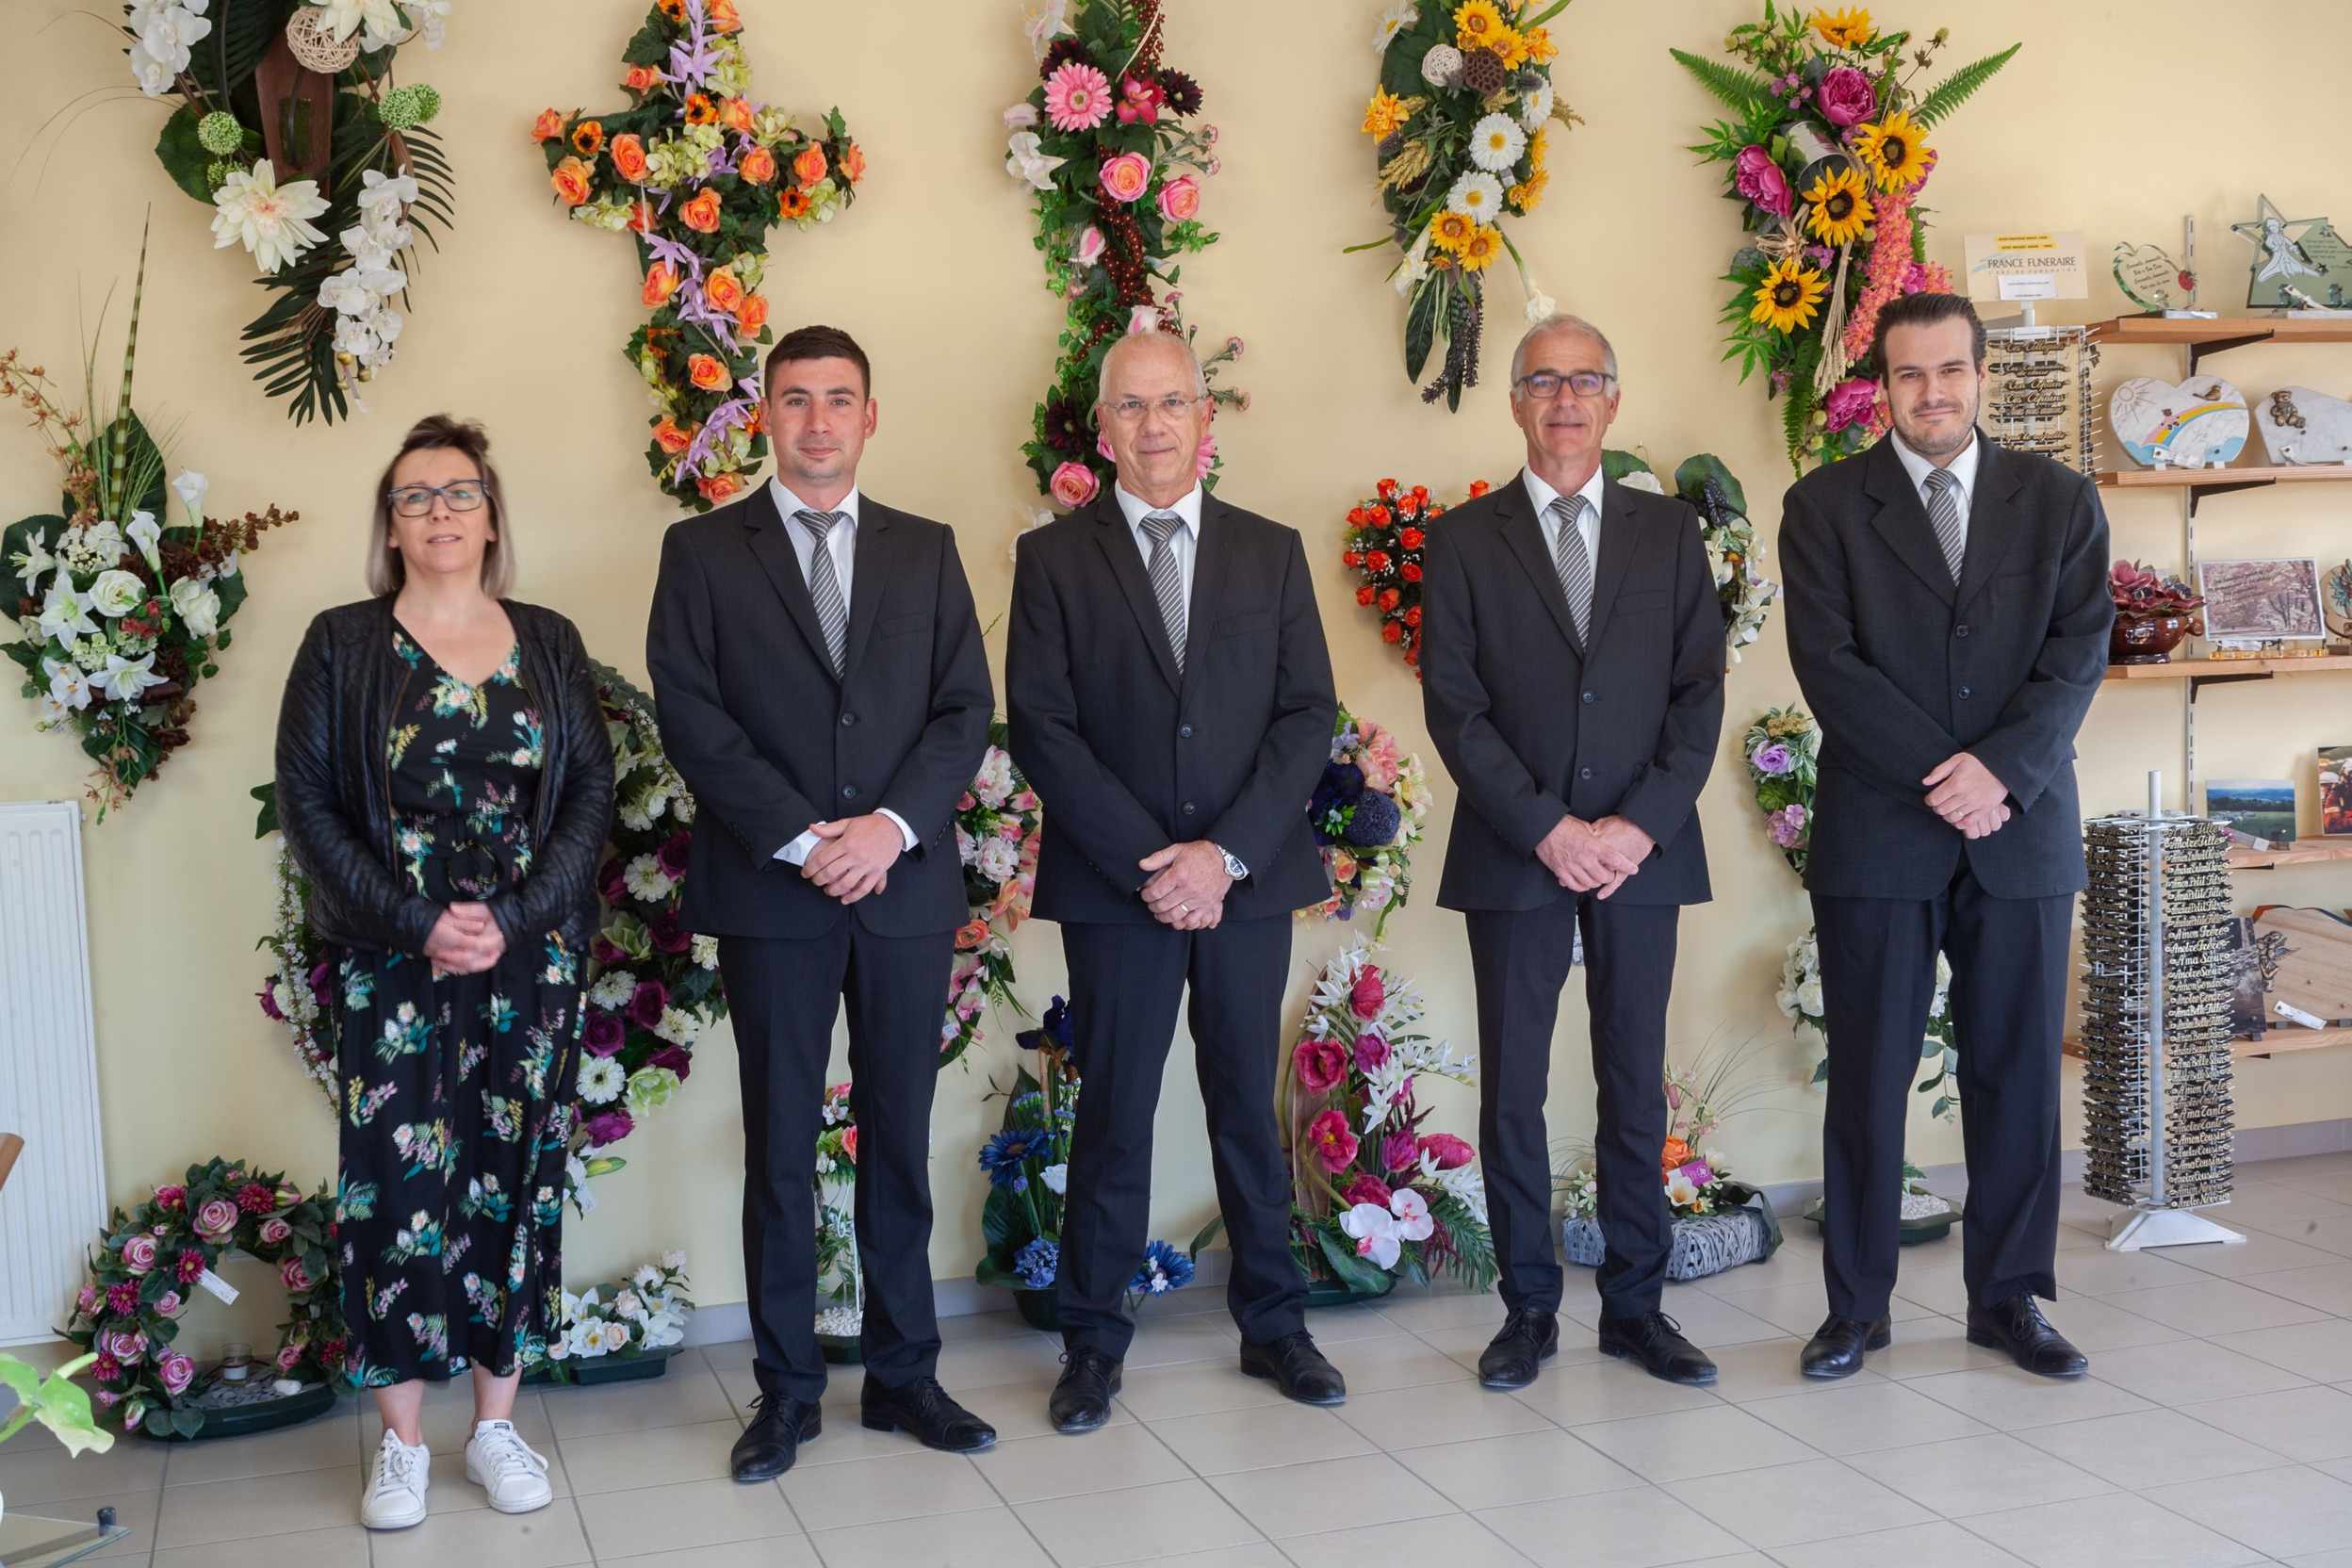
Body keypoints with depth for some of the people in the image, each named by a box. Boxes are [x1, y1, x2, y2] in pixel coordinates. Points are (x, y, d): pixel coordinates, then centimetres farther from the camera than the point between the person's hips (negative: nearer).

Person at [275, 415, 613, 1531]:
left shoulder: (548, 642, 7)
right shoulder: (342, 644, 2)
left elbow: (591, 788, 2)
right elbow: (307, 799, -3)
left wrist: (514, 916, -12)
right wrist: (417, 924, -13)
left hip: (531, 958, 2)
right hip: (392, 964, -1)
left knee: (514, 1174, 5)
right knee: (397, 1180, -1)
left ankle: (497, 1422, 18)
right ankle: (401, 1441, 11)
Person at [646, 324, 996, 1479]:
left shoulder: (925, 550, 12)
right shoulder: (704, 551, 5)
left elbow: (966, 709, 5)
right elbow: (691, 717, -4)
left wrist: (893, 825, -11)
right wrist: (801, 838, -13)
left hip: (906, 884, 2)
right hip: (771, 893, -2)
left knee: (900, 1137, 8)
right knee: (780, 1146, 4)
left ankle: (903, 1372, 18)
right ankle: (786, 1389, 14)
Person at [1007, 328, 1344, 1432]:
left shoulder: (1271, 552, 8)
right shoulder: (1054, 558, 3)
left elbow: (1309, 714, 2)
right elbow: (1041, 728, -4)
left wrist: (1225, 853, -10)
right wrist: (1147, 861, -12)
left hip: (1247, 878, 2)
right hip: (1115, 886, -2)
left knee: (1249, 1106, 10)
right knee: (1114, 1115, 4)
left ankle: (1273, 1324, 22)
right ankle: (1093, 1342, 15)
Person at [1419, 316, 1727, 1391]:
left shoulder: (1669, 533, 10)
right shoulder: (1465, 540, 5)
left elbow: (1700, 693, 4)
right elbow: (1454, 706, -3)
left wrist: (1640, 826, -9)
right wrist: (1548, 829, -12)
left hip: (1643, 850, 2)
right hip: (1513, 855, -1)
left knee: (1636, 1086, 7)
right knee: (1512, 1090, 2)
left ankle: (1636, 1304, 17)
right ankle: (1528, 1308, 14)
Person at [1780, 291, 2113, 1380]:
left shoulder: (2061, 501, 9)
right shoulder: (1825, 505, 3)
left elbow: (2079, 652, -1)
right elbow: (1828, 663, -6)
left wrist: (2001, 769, -16)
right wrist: (1941, 777, -14)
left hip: (2022, 831, 2)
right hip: (1875, 834, -2)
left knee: (2017, 1070, 7)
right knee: (1867, 1076, 3)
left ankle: (2008, 1296, 20)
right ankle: (1856, 1304, 14)